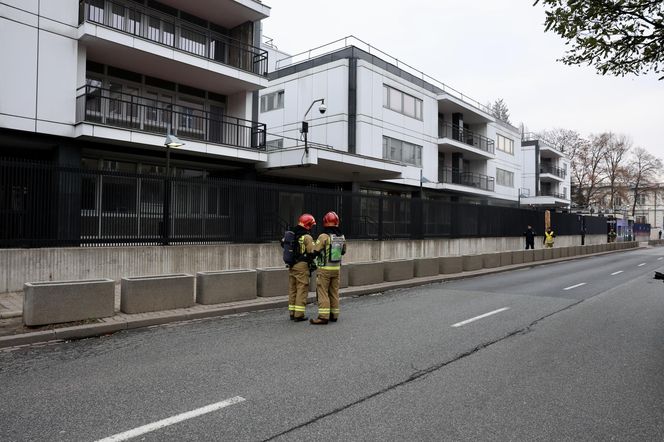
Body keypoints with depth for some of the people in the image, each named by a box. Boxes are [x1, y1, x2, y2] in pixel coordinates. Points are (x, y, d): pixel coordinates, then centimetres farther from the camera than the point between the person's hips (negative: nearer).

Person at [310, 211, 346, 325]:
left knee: (322, 292, -2)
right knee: (334, 292, 14)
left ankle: (323, 316, -5)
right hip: (337, 268, 6)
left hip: (324, 269, -6)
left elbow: (315, 252, -14)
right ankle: (334, 315, 20)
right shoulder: (342, 237, 4)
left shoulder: (324, 236, -16)